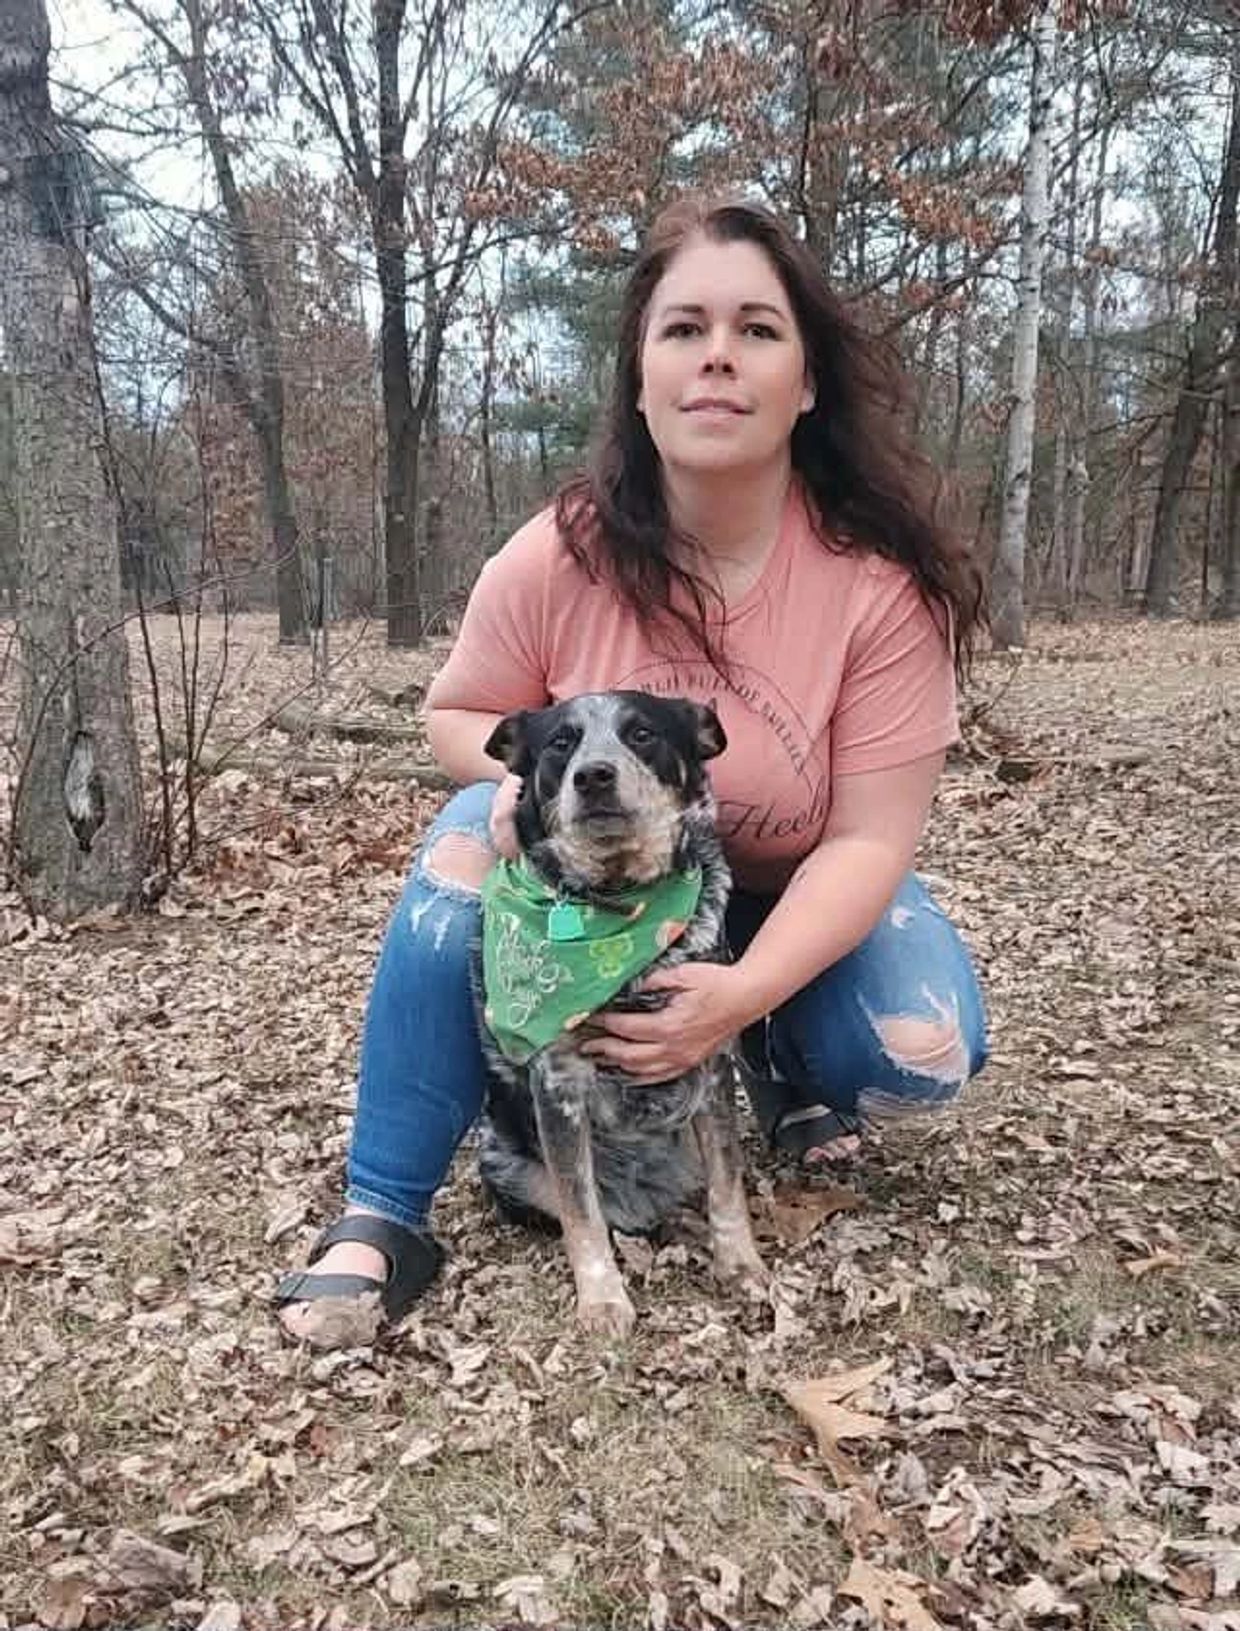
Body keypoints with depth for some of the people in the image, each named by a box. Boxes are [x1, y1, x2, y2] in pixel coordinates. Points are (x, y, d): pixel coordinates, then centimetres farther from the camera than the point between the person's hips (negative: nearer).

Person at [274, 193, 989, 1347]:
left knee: (921, 1053, -26)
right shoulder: (554, 561, -22)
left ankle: (786, 1063, 13)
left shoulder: (883, 578, -26)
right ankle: (383, 1214, -19)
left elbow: (870, 836, -24)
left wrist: (744, 993, -39)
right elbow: (454, 718, -5)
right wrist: (523, 772, -29)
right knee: (473, 838, -29)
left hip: (794, 898, 0)